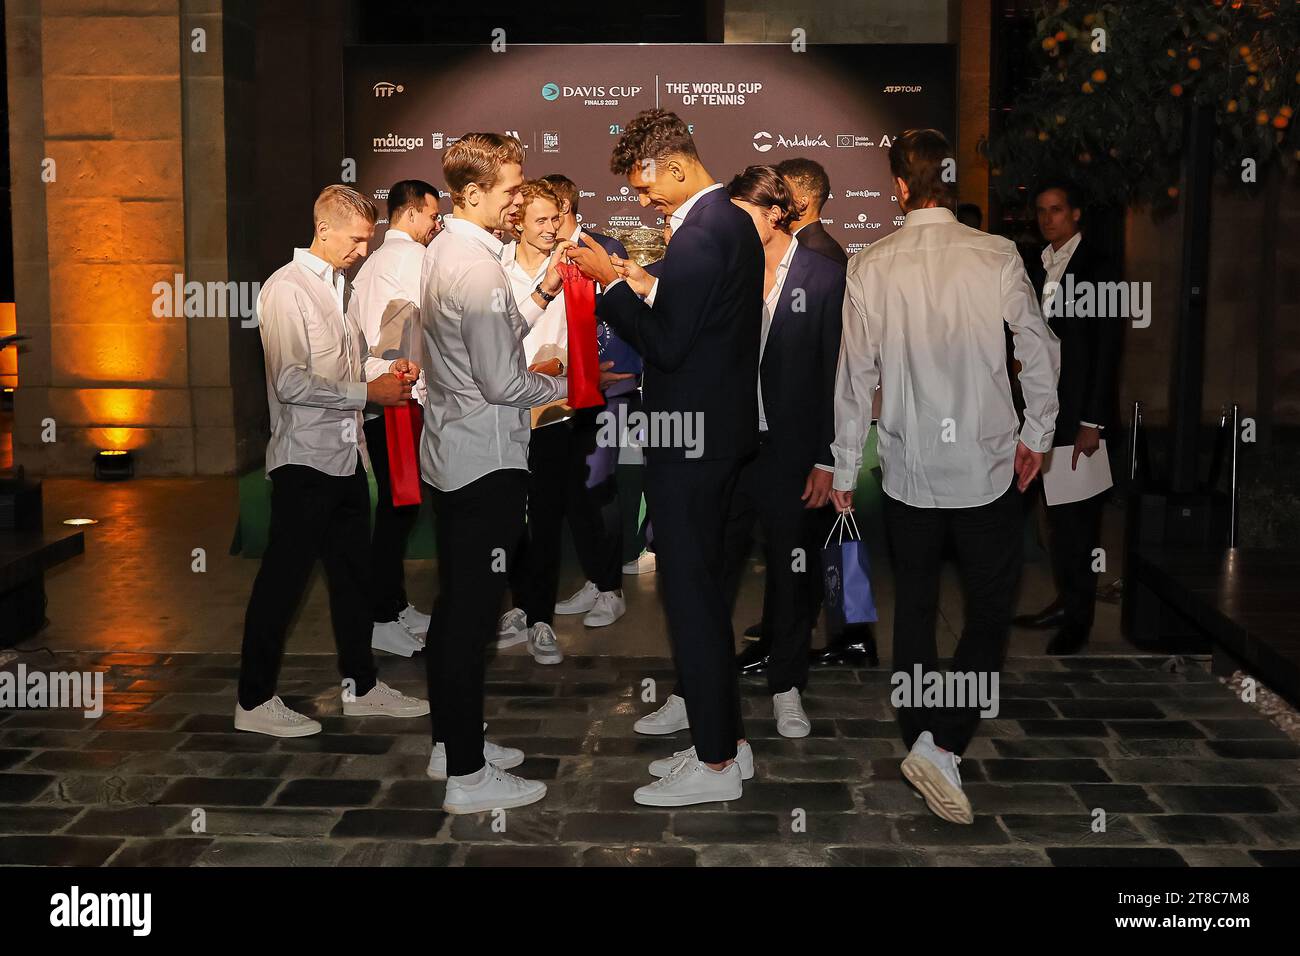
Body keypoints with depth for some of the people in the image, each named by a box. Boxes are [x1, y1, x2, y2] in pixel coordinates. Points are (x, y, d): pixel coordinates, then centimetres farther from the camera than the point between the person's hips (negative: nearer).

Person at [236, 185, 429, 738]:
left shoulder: (336, 284, 15)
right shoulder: (287, 288, -13)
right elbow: (292, 382, -22)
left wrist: (385, 367, 6)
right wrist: (367, 392, -19)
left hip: (345, 454, 9)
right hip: (305, 458, -9)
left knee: (352, 572, 16)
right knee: (283, 579, -1)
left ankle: (360, 686, 28)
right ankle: (255, 702, 10)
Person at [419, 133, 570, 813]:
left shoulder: (442, 252, 12)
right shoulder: (478, 267, -19)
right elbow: (501, 382, -20)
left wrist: (543, 293, 10)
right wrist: (564, 385, -5)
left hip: (450, 457, 10)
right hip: (485, 463, -10)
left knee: (455, 606, 17)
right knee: (471, 615, -4)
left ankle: (451, 742, 30)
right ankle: (467, 776, 5)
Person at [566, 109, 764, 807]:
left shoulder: (697, 237, -21)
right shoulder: (735, 222, 12)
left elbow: (665, 345, -23)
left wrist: (612, 281, -15)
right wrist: (649, 287, 8)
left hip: (689, 436, -10)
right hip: (720, 427, 11)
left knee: (691, 585, -4)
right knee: (696, 574, 23)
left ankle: (718, 759, 4)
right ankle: (701, 699, 40)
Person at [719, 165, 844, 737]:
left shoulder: (825, 278, -4)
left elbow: (836, 375, -5)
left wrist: (826, 460, -7)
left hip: (790, 449, -2)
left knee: (791, 571, 10)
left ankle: (786, 687, 24)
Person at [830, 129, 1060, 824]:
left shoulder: (870, 267, -7)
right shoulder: (998, 258, -9)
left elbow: (856, 374, -4)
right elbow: (1040, 351, -1)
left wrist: (844, 467, 7)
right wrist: (1036, 434, 14)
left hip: (907, 470, 2)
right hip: (987, 467, -1)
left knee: (913, 611, 15)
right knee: (990, 610, 8)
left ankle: (921, 743, 24)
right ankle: (942, 745, -5)